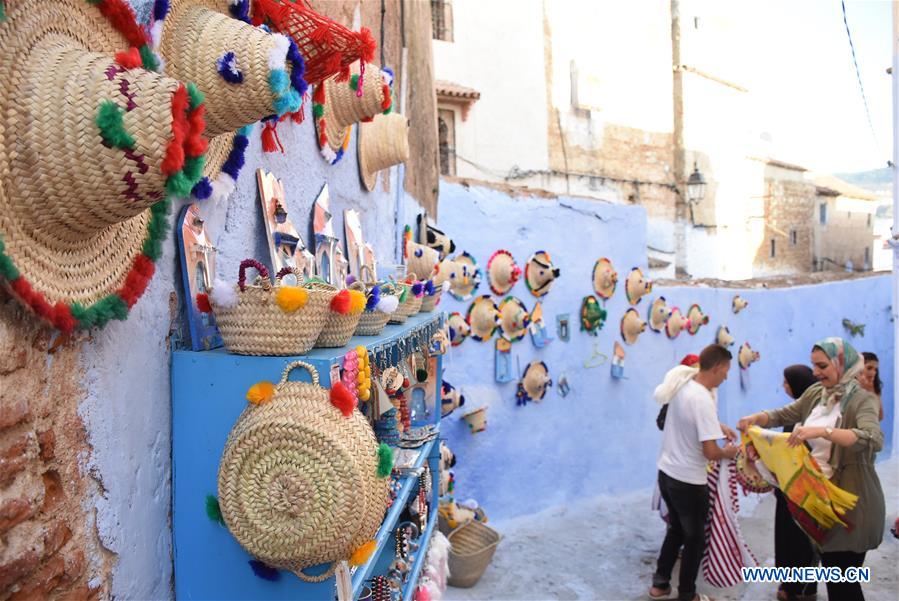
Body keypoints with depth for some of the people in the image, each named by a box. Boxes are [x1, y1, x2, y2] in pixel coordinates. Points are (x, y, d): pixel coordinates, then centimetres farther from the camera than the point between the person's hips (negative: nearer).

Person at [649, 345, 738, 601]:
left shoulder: (683, 386, 1)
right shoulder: (703, 399, -25)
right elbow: (710, 452, -25)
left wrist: (719, 426, 15)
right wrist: (728, 452, -5)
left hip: (666, 473, 8)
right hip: (688, 481, -8)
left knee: (675, 530, 24)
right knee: (695, 538, 12)